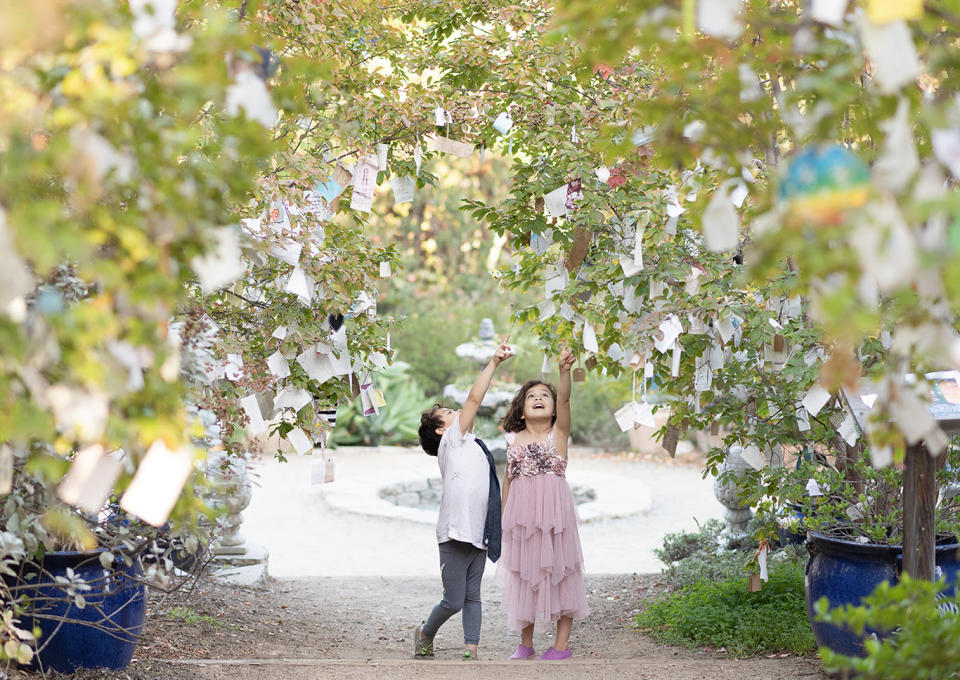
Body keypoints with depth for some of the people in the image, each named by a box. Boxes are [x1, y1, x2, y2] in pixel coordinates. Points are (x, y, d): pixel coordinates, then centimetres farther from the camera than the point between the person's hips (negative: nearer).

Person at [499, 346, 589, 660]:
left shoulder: (559, 432, -1)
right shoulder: (514, 440, 7)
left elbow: (564, 399, -19)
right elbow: (508, 478, 14)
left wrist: (565, 371, -35)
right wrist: (503, 515, 13)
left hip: (554, 512, -3)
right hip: (521, 514, 3)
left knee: (558, 572, 2)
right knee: (523, 575, 10)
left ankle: (561, 644, 11)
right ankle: (525, 643, 22)